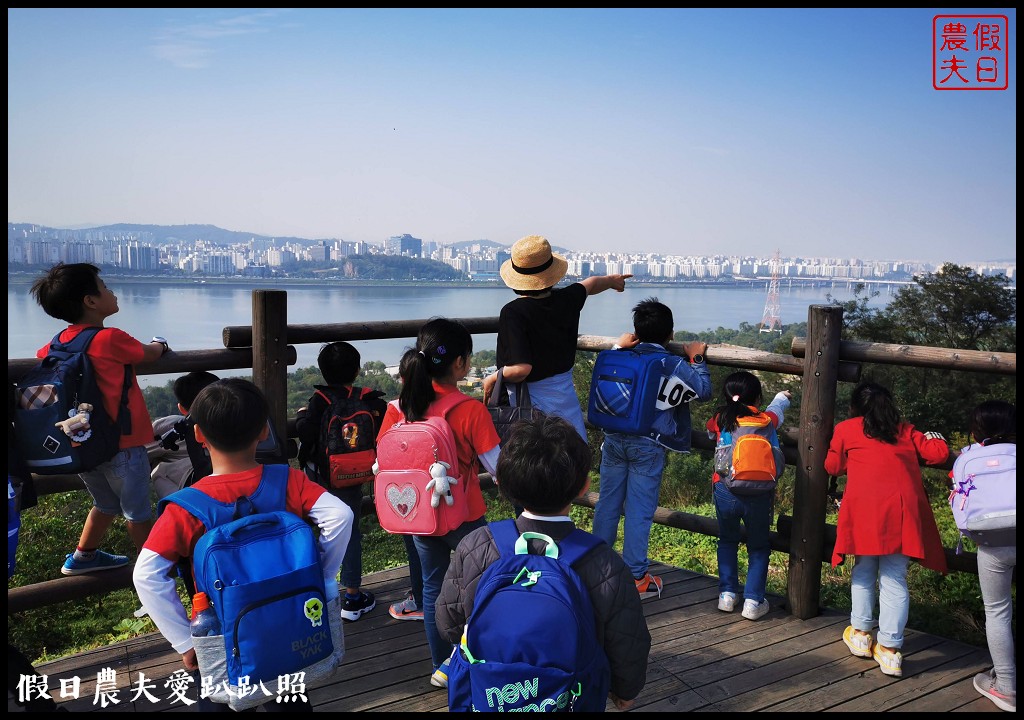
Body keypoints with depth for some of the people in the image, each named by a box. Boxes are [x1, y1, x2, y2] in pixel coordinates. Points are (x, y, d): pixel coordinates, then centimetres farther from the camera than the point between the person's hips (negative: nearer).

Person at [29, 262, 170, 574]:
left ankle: (82, 557, 40)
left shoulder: (57, 344, 0)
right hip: (122, 445, -7)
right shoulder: (111, 339, -18)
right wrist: (158, 344, 21)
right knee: (138, 512, 11)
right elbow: (151, 354, -1)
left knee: (106, 505, 28)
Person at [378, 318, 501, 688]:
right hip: (463, 515, -4)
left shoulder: (398, 407, -7)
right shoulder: (472, 410, -20)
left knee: (433, 587, 19)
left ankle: (441, 667, 30)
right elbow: (496, 465, -15)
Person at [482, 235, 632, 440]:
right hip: (565, 396, 5)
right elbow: (591, 284, 24)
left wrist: (493, 378, -8)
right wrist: (611, 280, 45)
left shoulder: (513, 312, -20)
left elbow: (521, 369, -27)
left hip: (530, 401, -5)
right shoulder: (567, 299, -2)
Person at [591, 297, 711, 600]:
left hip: (614, 439, 4)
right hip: (648, 446, -4)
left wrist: (618, 347, 28)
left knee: (608, 503, 12)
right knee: (639, 510, 0)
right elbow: (703, 391, -3)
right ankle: (636, 578, 6)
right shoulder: (673, 365, -7)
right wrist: (697, 359, 7)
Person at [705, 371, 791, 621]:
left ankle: (727, 594, 20)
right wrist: (781, 398, 48)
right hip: (758, 494, -1)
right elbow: (775, 412, 24)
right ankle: (753, 601, 11)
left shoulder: (719, 419, 0)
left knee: (727, 542, 22)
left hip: (725, 491, 1)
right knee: (758, 547, 15)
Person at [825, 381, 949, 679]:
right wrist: (934, 439, 34)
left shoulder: (845, 429, 10)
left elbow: (833, 466, 17)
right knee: (894, 578, 3)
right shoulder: (905, 431, 16)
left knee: (863, 571, 17)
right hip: (903, 510, 1)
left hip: (864, 509, -1)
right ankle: (889, 648, 2)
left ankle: (860, 633, 20)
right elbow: (939, 453, 13)